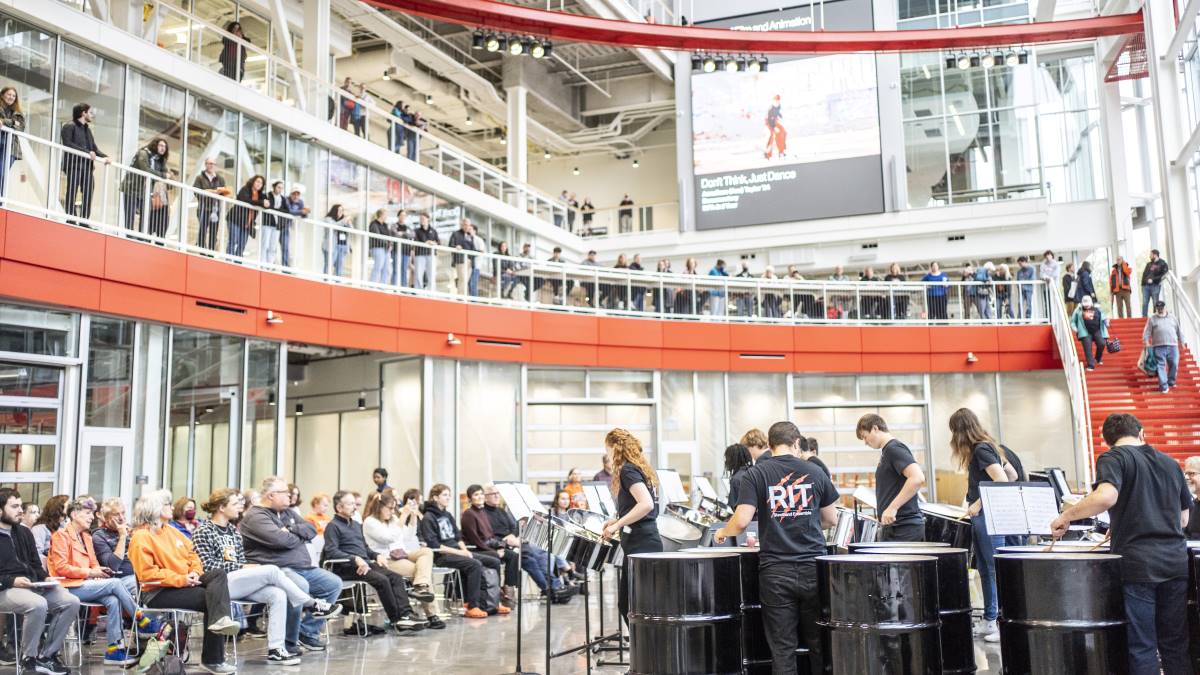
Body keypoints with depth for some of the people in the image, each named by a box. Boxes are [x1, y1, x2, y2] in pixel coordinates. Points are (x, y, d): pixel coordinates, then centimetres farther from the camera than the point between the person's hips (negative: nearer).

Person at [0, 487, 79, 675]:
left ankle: (47, 655, -4)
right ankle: (29, 659, -15)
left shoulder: (24, 533, 19)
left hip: (33, 586, 7)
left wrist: (45, 578, 0)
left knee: (71, 602, -14)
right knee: (38, 604, -36)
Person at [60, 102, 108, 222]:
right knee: (72, 194, -5)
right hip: (74, 165, -8)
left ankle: (85, 221, 11)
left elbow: (93, 146, 18)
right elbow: (67, 144, -15)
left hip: (87, 166, 8)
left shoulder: (87, 129, 23)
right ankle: (71, 220, -4)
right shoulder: (69, 126, -2)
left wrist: (103, 156, -2)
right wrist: (87, 152, -22)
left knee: (88, 193, 6)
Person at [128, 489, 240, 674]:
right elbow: (147, 573, -19)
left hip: (185, 582, 8)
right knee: (209, 597, -23)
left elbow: (191, 553, 18)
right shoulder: (140, 537, -9)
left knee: (219, 574, -19)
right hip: (159, 592, -8)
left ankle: (220, 620, -43)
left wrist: (195, 571, -5)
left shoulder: (171, 530, 18)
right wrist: (180, 579, -22)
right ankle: (212, 659, -23)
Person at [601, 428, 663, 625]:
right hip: (644, 542, 10)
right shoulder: (643, 468, 16)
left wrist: (617, 525, -19)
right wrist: (618, 520, 19)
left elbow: (646, 504, -24)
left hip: (640, 545, -10)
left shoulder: (627, 470, -12)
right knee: (625, 603, 13)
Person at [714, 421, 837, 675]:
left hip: (776, 571, -2)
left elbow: (742, 521, -11)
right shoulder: (814, 471, 5)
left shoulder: (755, 474, -2)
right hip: (813, 568, 2)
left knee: (782, 649, 4)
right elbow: (831, 520, 12)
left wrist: (723, 533, 9)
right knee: (819, 644, 12)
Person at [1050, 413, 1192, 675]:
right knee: (1176, 646, 11)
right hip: (1176, 560, 5)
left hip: (1138, 563, -5)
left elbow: (1106, 496, -22)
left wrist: (1066, 516, -12)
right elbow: (1183, 519, 23)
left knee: (1142, 648, -1)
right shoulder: (1170, 463, 17)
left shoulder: (1113, 457, -1)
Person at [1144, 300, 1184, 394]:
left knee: (1174, 364, 0)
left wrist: (1182, 342, 17)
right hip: (1159, 347, -3)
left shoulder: (1172, 318, 18)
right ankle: (1164, 386, -6)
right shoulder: (1152, 319, 10)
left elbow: (1179, 331, 21)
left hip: (1173, 346, 3)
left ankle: (1171, 382, 21)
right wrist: (1147, 342, -9)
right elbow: (1147, 332, 3)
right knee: (1161, 366, -7)